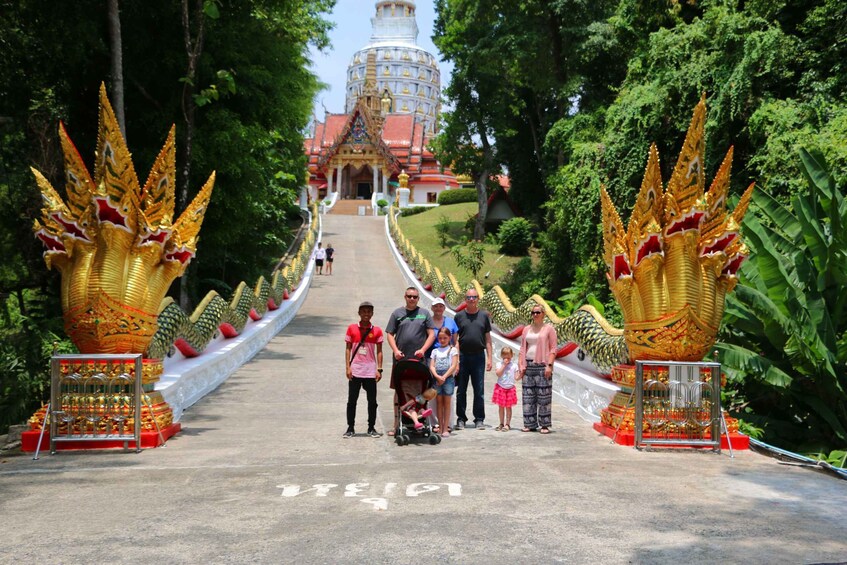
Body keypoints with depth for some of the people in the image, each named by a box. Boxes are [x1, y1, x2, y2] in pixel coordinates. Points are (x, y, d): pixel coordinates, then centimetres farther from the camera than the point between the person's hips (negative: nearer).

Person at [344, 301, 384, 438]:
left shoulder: (377, 331, 2)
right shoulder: (352, 328, 3)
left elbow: (379, 351, 4)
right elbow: (348, 349, 4)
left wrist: (379, 369, -3)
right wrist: (348, 367, -3)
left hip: (371, 371, 0)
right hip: (355, 371, 0)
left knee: (372, 401, 4)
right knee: (352, 400, 4)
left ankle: (371, 428, 15)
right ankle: (350, 428, 14)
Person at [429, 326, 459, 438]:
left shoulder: (453, 350, 4)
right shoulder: (435, 351, 13)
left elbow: (454, 366, -5)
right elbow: (432, 366, 5)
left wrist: (444, 377, -13)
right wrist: (437, 376, -13)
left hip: (448, 378, -3)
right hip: (437, 378, 3)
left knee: (447, 403, -1)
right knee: (439, 402, 3)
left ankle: (446, 429, -1)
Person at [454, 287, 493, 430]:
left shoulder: (484, 316, 8)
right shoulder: (459, 316, 5)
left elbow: (487, 339, 9)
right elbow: (455, 339, 5)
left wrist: (489, 358, 3)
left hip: (479, 356, 1)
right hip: (463, 356, 0)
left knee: (479, 390, 3)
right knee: (461, 390, 5)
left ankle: (479, 419, 9)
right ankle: (461, 419, 12)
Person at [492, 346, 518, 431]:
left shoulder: (514, 366, 2)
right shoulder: (499, 364, -1)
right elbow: (498, 374, -16)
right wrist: (504, 365, -16)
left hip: (510, 388, 0)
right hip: (501, 388, 0)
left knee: (508, 407, 4)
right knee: (501, 407, 7)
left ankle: (507, 424, 9)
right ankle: (501, 424, 17)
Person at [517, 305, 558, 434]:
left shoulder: (549, 329, 3)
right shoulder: (527, 329, 16)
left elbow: (553, 349, -2)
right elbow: (522, 349, 16)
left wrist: (549, 365, -12)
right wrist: (520, 365, 6)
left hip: (542, 365, -4)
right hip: (528, 365, 4)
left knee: (544, 397, -5)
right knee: (528, 396, 3)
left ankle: (544, 425, 0)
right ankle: (530, 424, 10)